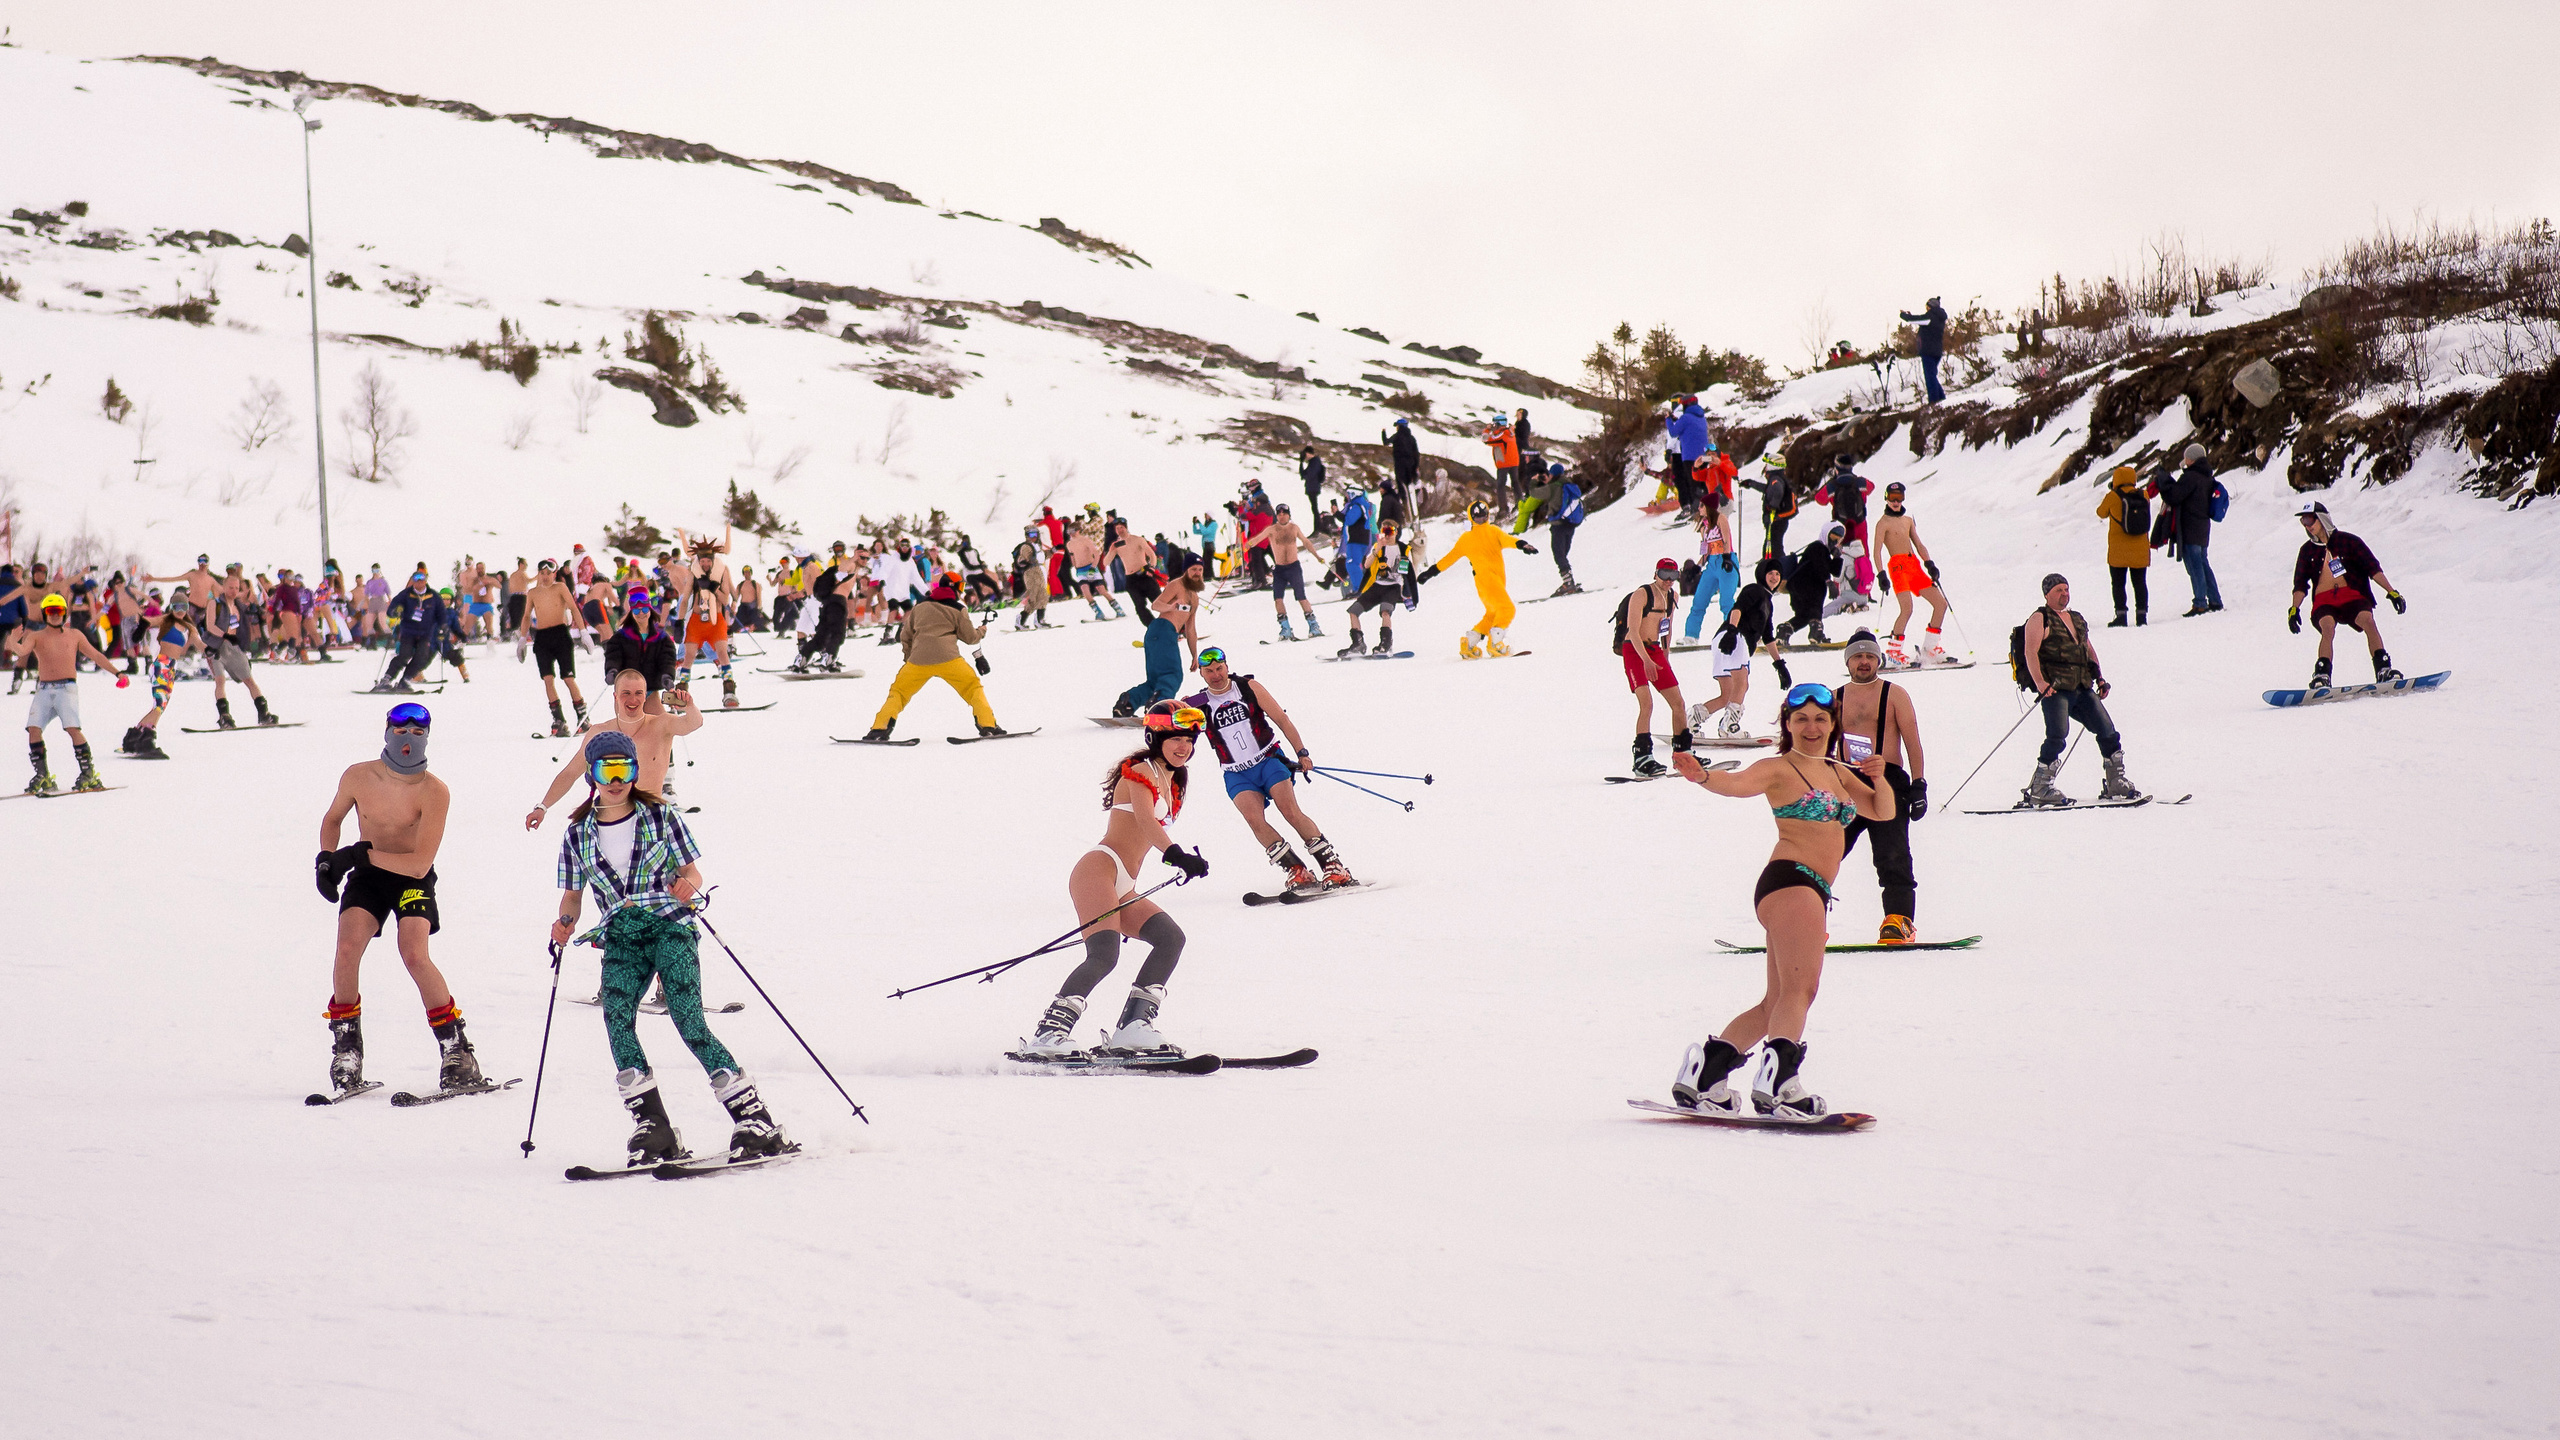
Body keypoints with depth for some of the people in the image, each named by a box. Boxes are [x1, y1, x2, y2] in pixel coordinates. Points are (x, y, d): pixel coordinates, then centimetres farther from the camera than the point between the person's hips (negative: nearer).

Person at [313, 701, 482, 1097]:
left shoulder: (434, 792, -19)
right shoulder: (358, 777, -9)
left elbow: (420, 864, -22)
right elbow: (332, 819, 13)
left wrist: (362, 854, -23)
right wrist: (326, 857, -5)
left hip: (412, 879, -3)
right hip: (367, 875, 3)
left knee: (414, 955, -24)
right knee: (347, 949, -21)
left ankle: (456, 1050, -10)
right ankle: (346, 1044, 1)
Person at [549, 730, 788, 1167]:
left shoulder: (660, 815, 6)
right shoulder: (578, 834, 12)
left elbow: (692, 871, 7)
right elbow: (573, 894, 17)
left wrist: (687, 884, -16)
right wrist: (565, 922, -4)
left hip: (669, 924, -3)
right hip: (621, 939, 3)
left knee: (688, 1020, -19)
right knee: (616, 1016, -23)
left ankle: (754, 1121, -16)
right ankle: (653, 1130, -18)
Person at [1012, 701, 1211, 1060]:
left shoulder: (1170, 783, 25)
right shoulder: (1141, 771, -2)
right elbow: (1144, 819, -21)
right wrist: (1175, 853, -39)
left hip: (1122, 889, 9)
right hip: (1099, 869, -9)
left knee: (1170, 938, -10)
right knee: (1104, 955, -25)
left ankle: (1132, 1030, -17)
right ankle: (1047, 1034, -30)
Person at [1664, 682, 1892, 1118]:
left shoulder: (1840, 773, 23)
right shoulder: (1780, 769, 0)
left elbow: (1883, 812, 27)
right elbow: (1740, 782, -19)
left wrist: (1878, 780, 5)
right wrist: (1703, 776, -41)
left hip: (1811, 893, 9)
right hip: (1790, 881, -9)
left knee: (1778, 1002, 10)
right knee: (1801, 986, -24)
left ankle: (1701, 1076, 13)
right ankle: (1778, 1078, -36)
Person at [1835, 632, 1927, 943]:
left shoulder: (1895, 694, 9)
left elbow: (1912, 743, 3)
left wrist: (1919, 785, -6)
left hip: (1887, 781, -3)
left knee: (1892, 856, -12)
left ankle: (1899, 920, -14)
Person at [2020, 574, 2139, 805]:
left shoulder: (2076, 619, 22)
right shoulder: (2040, 619, -1)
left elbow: (2089, 649, 30)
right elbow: (2031, 652, -13)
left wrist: (2099, 677, 19)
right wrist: (2040, 683, -24)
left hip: (2082, 688, 7)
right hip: (2055, 689, -7)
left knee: (2107, 731, 3)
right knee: (2057, 735, -20)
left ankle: (2116, 784, 13)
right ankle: (2039, 789, -14)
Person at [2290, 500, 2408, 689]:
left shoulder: (2347, 541, 6)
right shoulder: (2307, 551, 14)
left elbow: (2373, 568, 5)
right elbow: (2300, 584, 13)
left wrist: (2391, 591, -4)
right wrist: (2294, 608, -2)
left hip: (2352, 596, -1)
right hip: (2323, 601, 1)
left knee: (2368, 621, -29)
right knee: (2328, 626, -31)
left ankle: (2383, 670, -29)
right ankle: (2321, 676, -37)